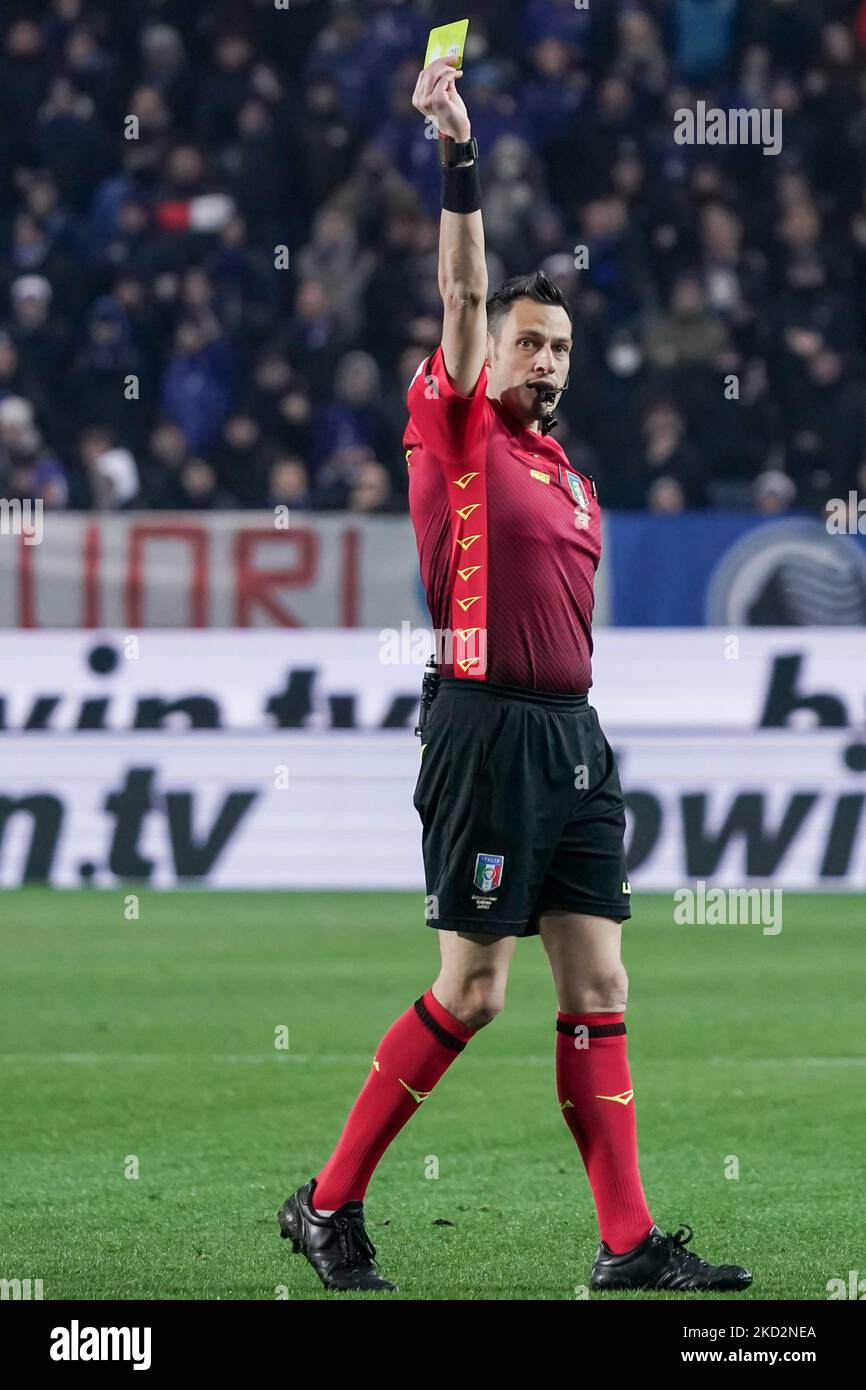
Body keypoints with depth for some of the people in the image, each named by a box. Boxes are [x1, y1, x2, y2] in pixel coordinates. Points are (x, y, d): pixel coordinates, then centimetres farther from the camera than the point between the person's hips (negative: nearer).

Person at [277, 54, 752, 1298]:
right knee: (472, 990, -6)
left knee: (599, 985, 3)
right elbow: (463, 293, -14)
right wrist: (458, 156, -23)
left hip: (572, 732, 7)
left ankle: (629, 1244, 3)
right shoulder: (457, 435, -2)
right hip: (487, 727, -7)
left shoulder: (572, 479, 17)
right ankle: (328, 1206, 5)